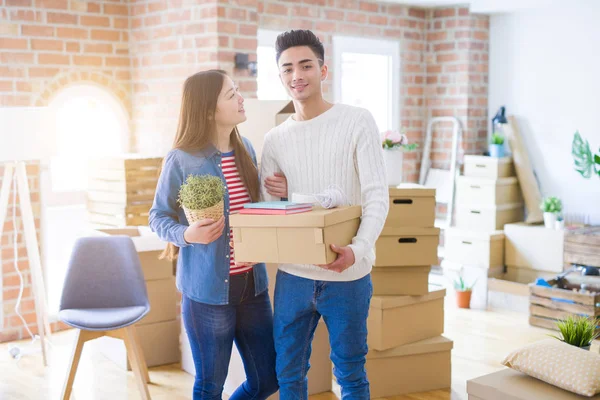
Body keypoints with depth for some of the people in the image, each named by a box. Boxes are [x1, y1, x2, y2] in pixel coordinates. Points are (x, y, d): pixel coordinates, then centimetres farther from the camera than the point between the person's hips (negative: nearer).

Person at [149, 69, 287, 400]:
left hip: (253, 284, 6)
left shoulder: (245, 149, 5)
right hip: (207, 288, -6)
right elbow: (158, 217, -5)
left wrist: (278, 196, -1)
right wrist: (187, 235, -23)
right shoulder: (181, 159, -13)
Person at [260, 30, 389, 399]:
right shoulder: (275, 139, 7)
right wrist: (270, 192, -15)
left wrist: (357, 249, -26)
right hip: (293, 274, 4)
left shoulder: (358, 122, -4)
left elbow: (378, 197, -10)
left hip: (348, 275, -3)